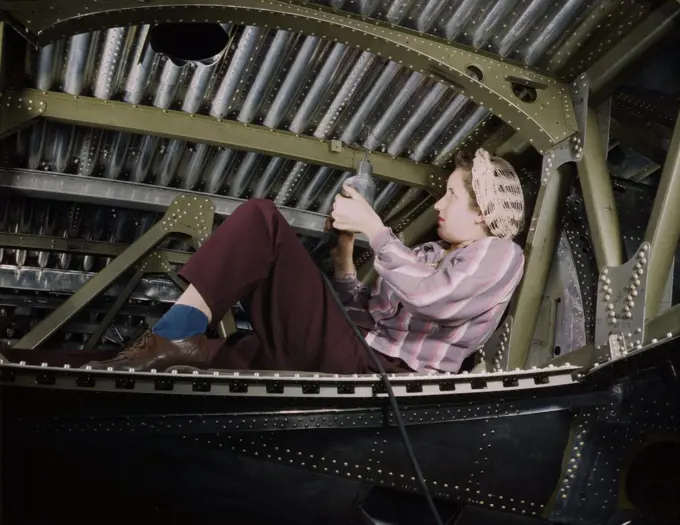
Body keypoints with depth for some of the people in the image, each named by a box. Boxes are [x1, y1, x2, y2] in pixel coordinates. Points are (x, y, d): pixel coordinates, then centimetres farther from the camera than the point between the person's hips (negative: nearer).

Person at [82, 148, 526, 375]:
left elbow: (428, 296, -17)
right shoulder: (427, 254, 29)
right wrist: (345, 250, 13)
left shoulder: (501, 254, 5)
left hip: (371, 371, -9)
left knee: (263, 218, -16)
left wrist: (373, 226, -9)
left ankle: (175, 342, -24)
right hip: (349, 352, 9)